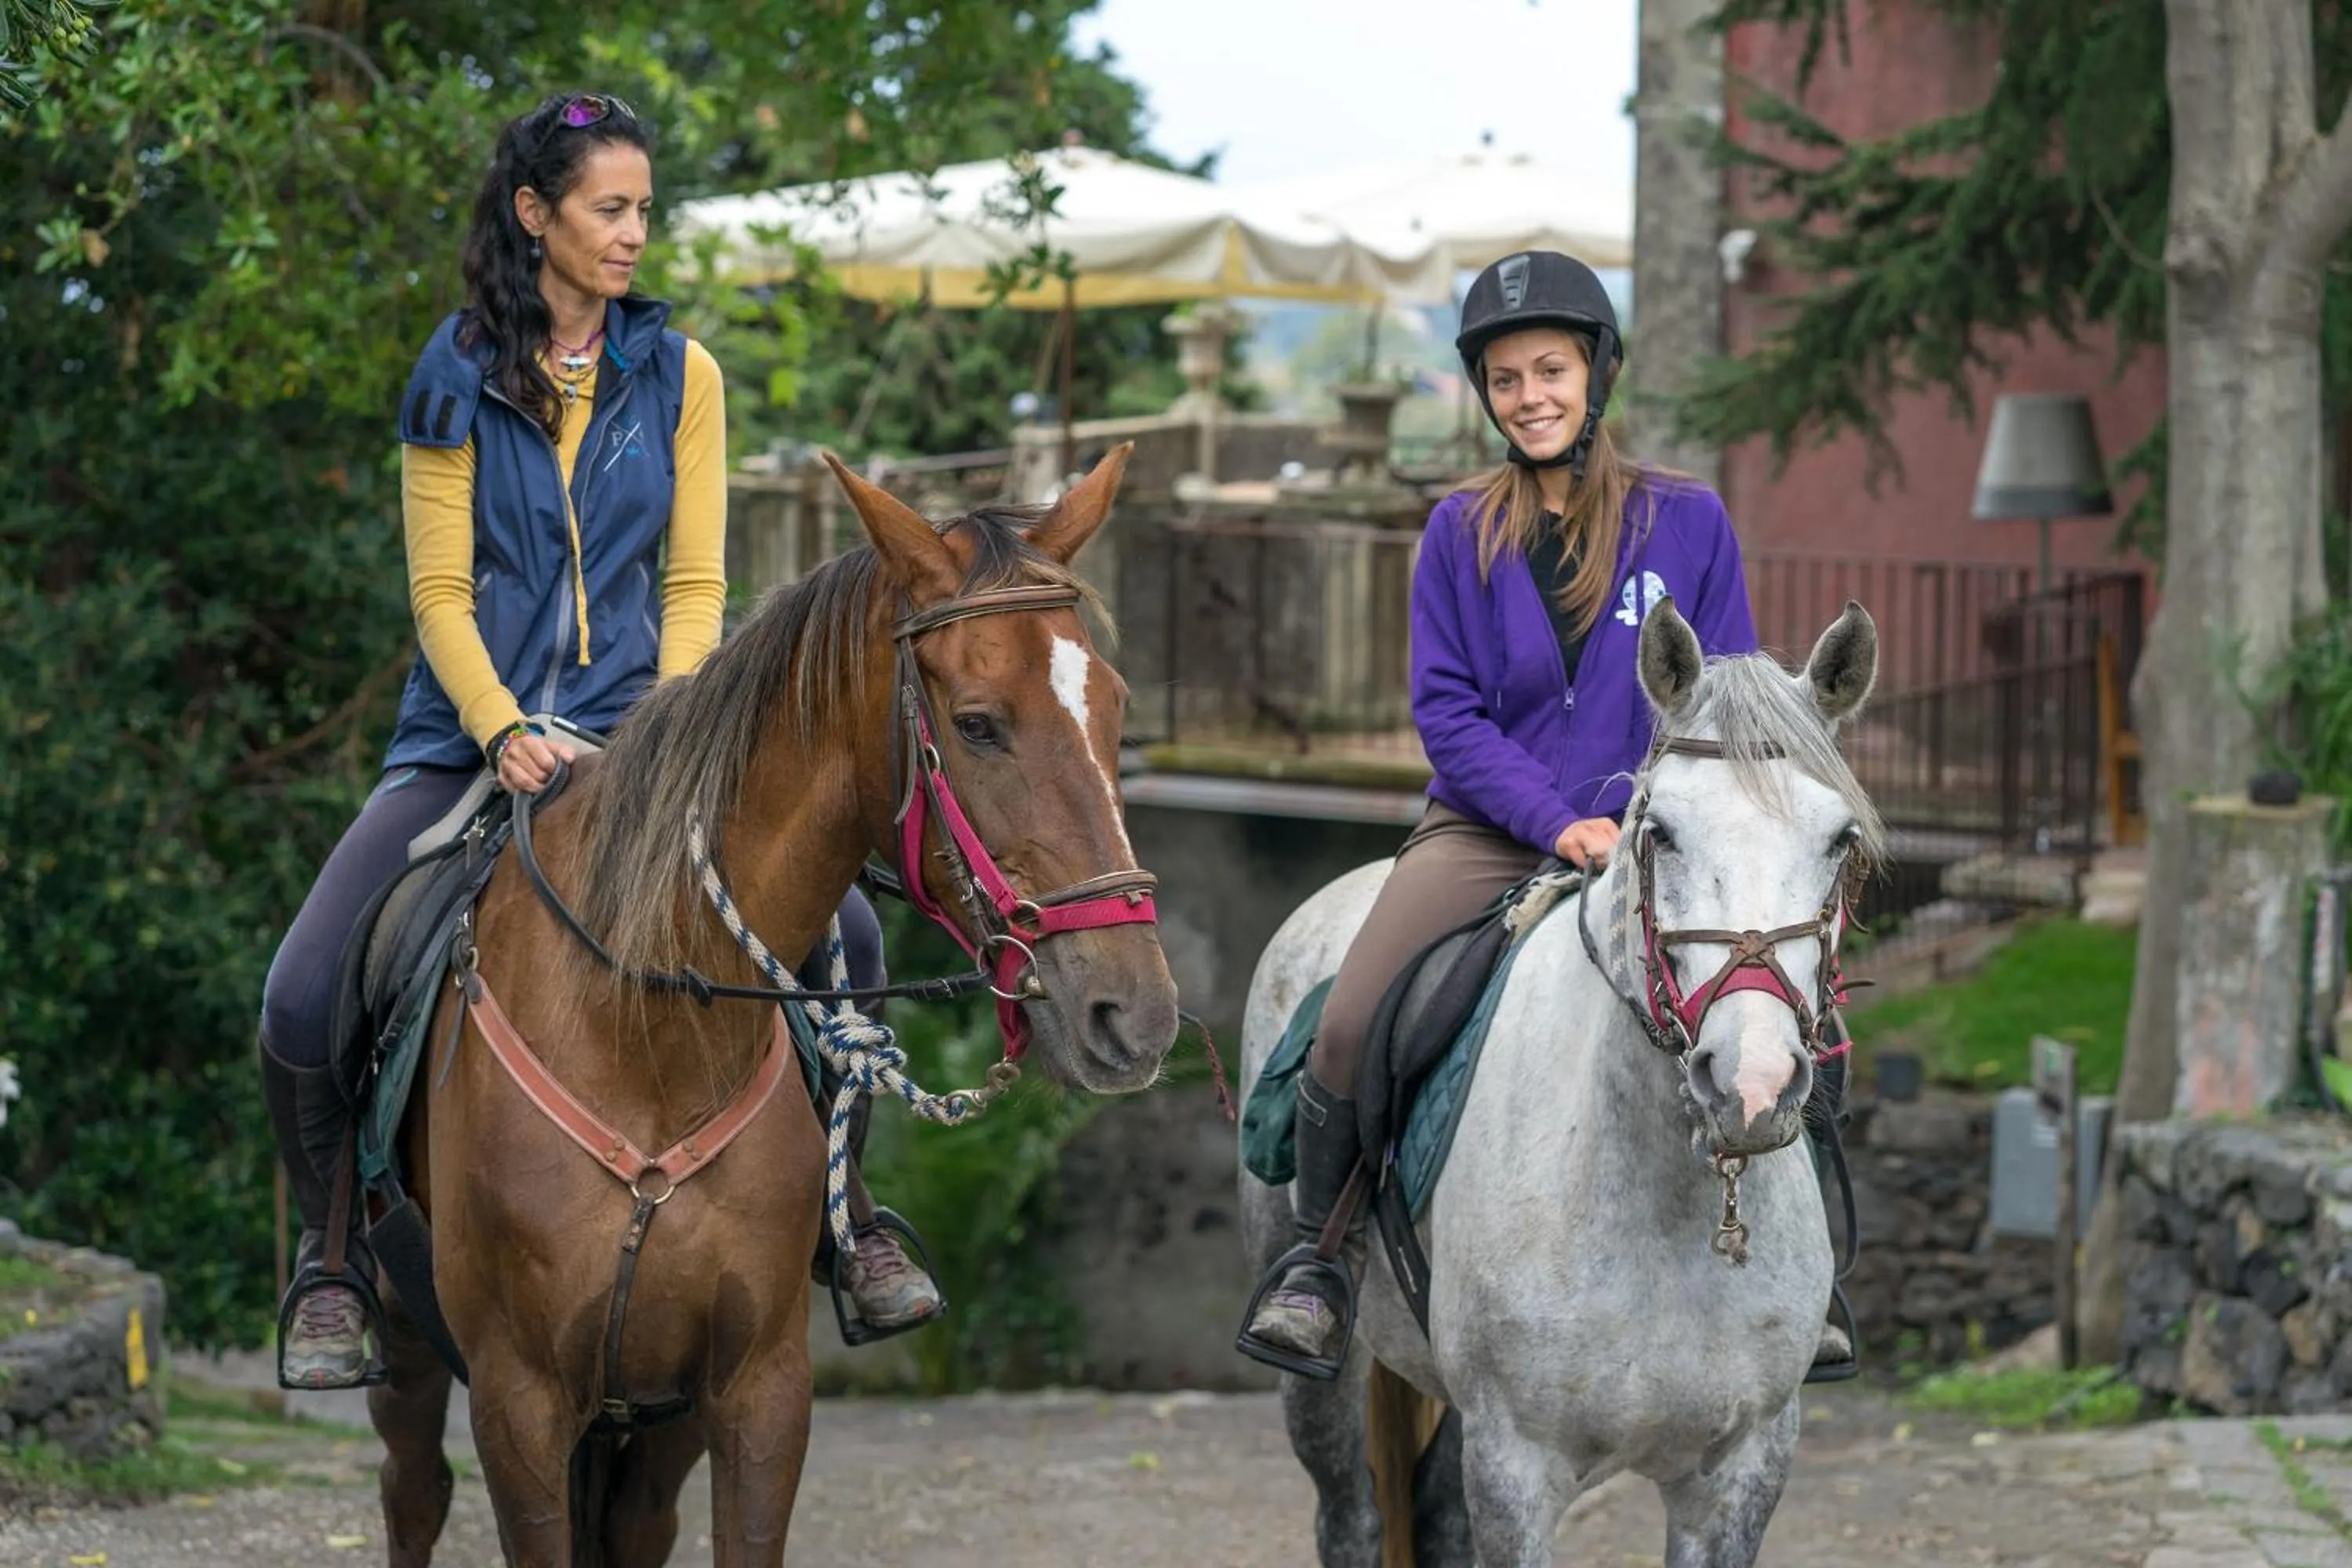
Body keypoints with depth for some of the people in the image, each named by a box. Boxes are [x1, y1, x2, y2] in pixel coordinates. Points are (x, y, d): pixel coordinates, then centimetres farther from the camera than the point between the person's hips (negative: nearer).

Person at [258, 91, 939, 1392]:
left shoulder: (677, 374, 6)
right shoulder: (459, 381, 1)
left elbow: (694, 585, 5)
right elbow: (440, 593, -2)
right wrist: (507, 734, -19)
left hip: (635, 734, 1)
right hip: (470, 734, -1)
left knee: (840, 929, -20)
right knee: (302, 1002, -19)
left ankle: (842, 1212, 1)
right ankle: (334, 1259, 5)